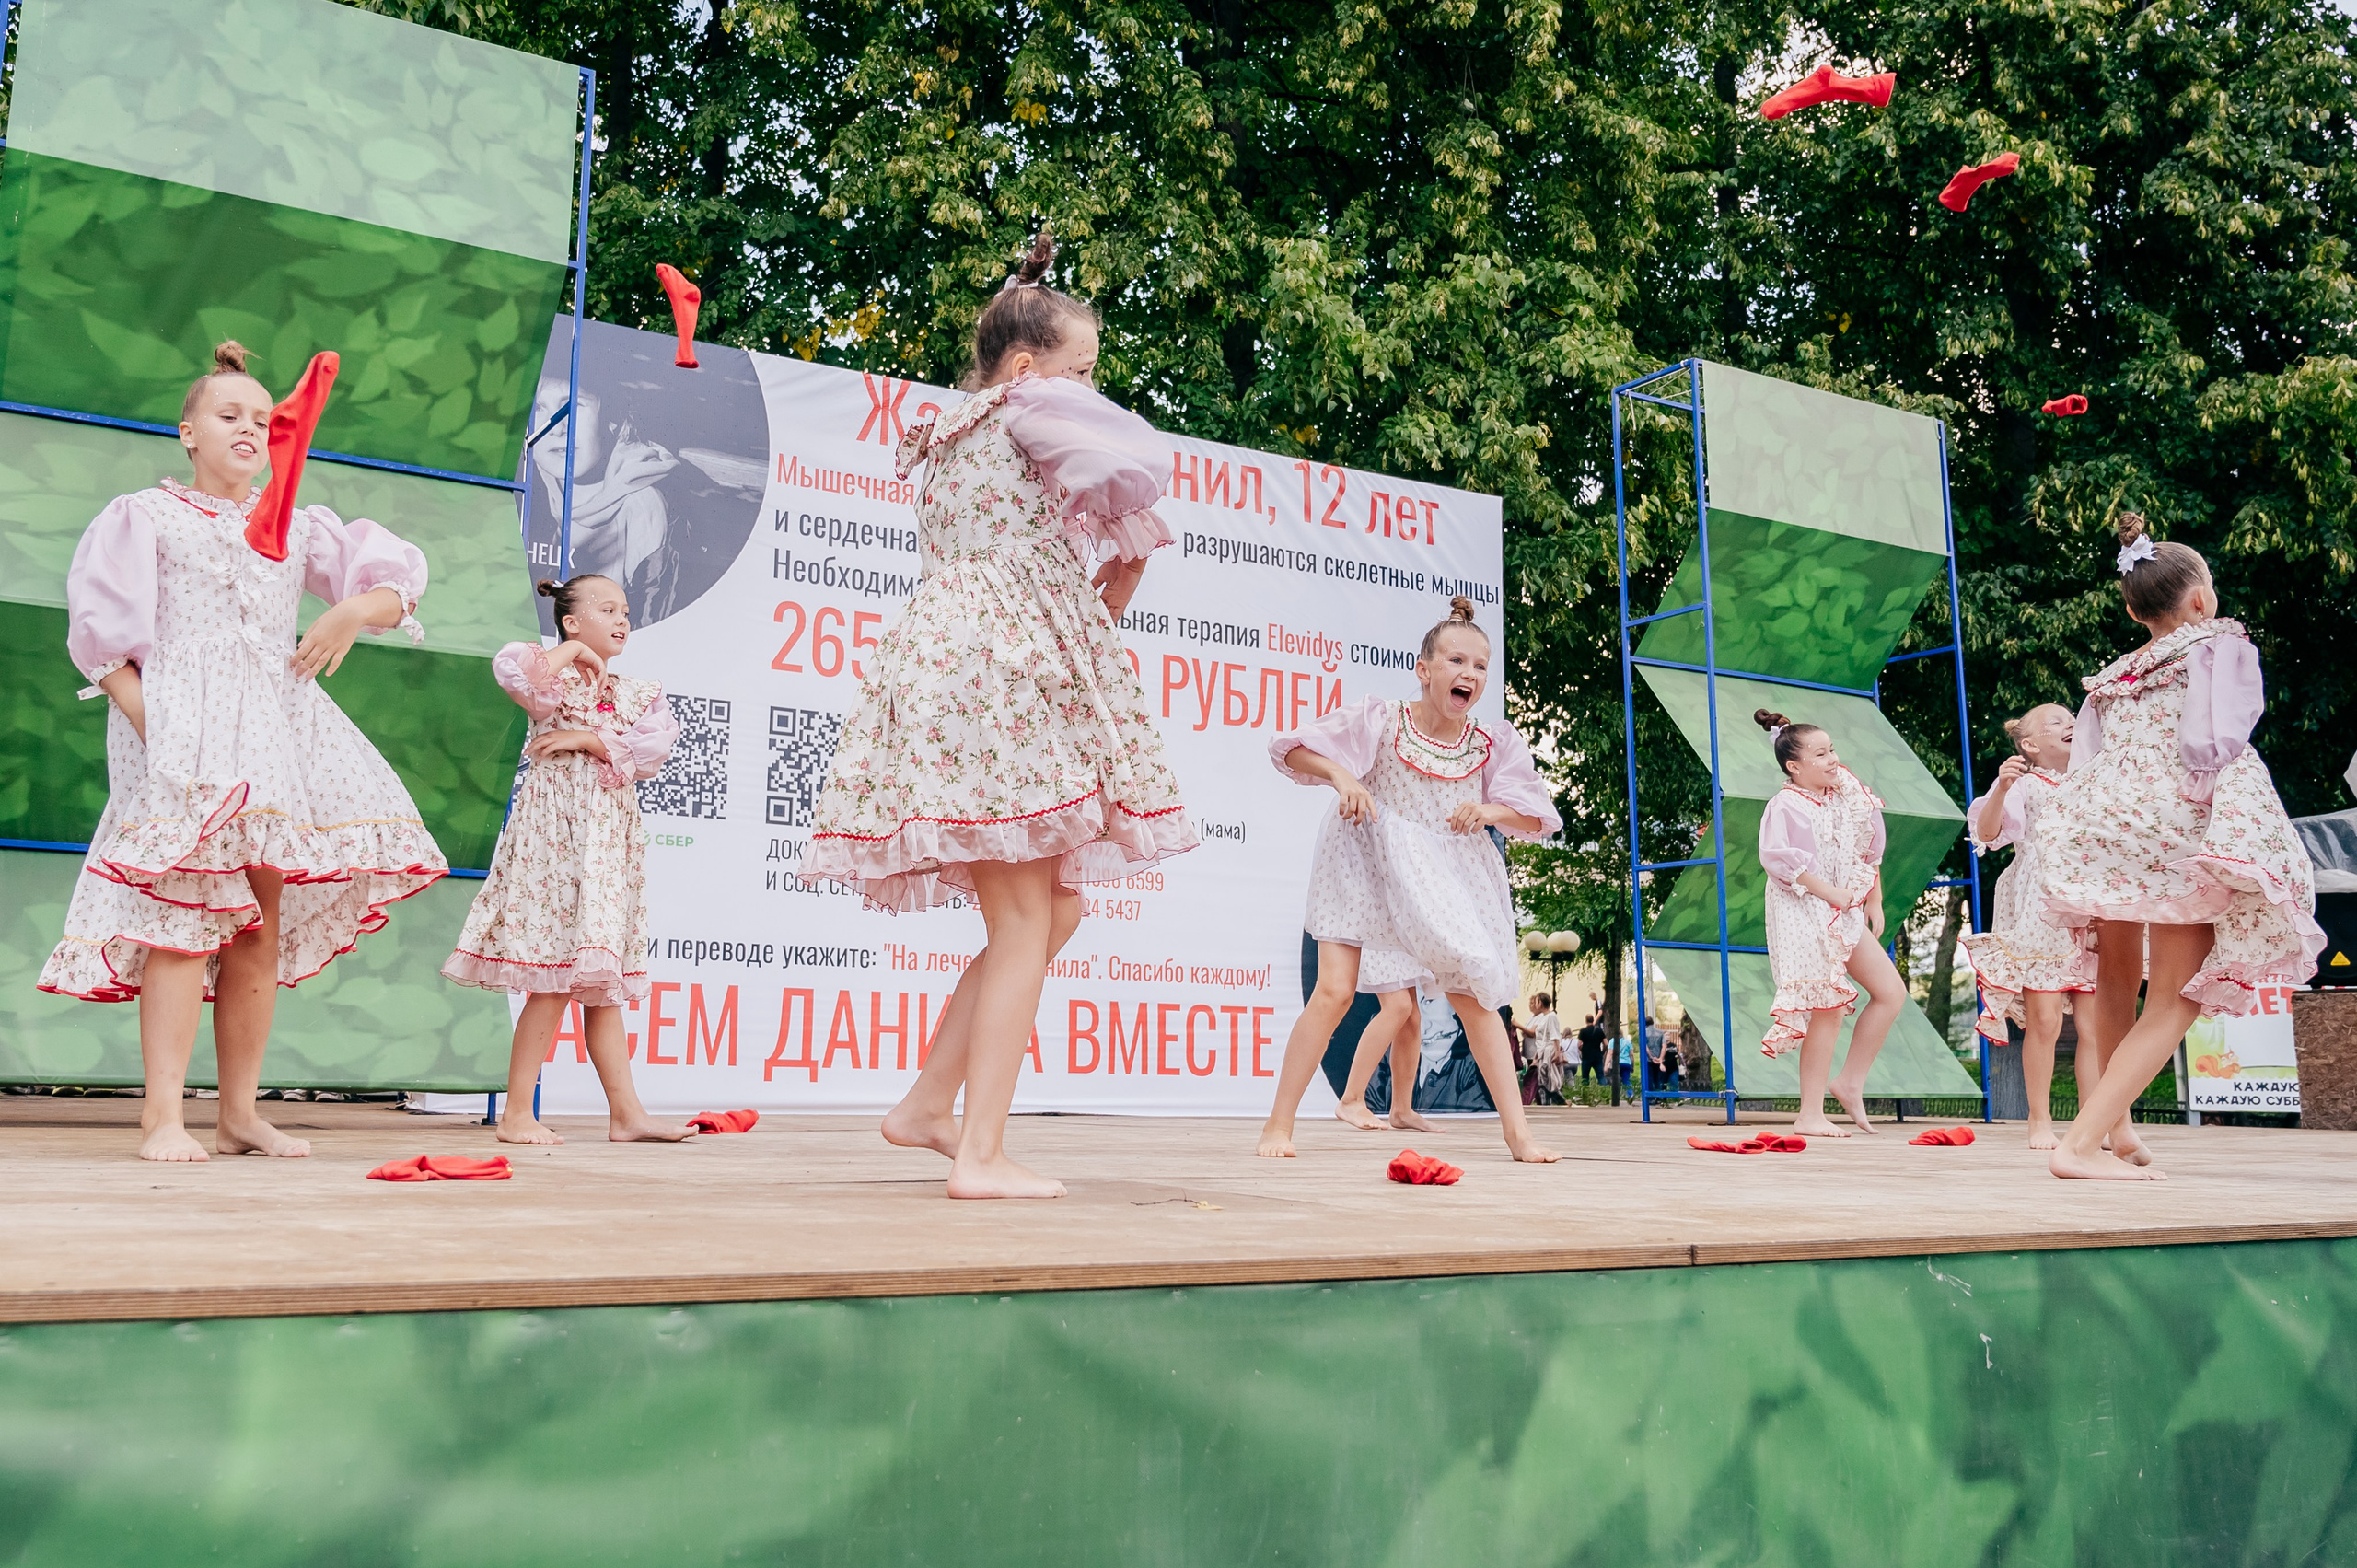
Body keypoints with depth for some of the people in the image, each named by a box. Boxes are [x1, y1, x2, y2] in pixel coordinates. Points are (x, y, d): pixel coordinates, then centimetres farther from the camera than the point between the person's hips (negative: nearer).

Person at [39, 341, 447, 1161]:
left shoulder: (298, 527, 22)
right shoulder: (144, 516, 11)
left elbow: (398, 584, 17)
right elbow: (103, 637, 2)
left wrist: (355, 610, -6)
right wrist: (147, 725, -13)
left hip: (279, 725, 5)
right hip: (183, 728, -4)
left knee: (265, 925, 2)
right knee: (186, 913, -16)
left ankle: (239, 1114, 8)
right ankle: (162, 1114, -13)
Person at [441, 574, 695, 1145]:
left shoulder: (637, 694, 15)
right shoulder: (556, 680, -1)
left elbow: (651, 749, -2)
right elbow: (512, 669, -24)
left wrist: (586, 740, -10)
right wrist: (573, 650, -11)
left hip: (610, 841, 6)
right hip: (556, 836, -6)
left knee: (603, 982, 9)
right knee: (555, 981, -9)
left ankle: (627, 1114, 10)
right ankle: (516, 1114, -1)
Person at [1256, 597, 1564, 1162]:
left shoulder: (1494, 746, -4)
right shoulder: (1380, 721, -11)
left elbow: (1539, 818, 1)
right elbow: (1293, 750, -8)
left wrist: (1491, 810, -19)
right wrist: (1341, 775, -26)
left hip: (1446, 879, 3)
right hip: (1367, 866, -3)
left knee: (1473, 998, 3)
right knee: (1334, 990, -11)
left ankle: (1517, 1131, 10)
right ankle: (1279, 1124, 0)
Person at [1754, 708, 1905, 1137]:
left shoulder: (1845, 795, 10)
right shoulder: (1785, 805, -13)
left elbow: (1869, 851, 18)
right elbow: (1777, 856, -26)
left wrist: (1874, 901, 13)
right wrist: (1829, 892, -22)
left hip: (1847, 912, 8)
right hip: (1805, 913, -8)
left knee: (1891, 992, 5)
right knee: (1829, 1009, -9)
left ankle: (1850, 1082, 16)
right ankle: (1811, 1115, -2)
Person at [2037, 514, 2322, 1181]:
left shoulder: (2109, 677, 21)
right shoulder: (2221, 645, 5)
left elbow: (2082, 770, 13)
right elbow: (2209, 743, -12)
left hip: (2098, 823, 6)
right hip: (2178, 826, -5)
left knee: (2118, 982, 24)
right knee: (2174, 1000, 0)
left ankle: (2117, 1129, 36)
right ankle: (2081, 1144, -14)